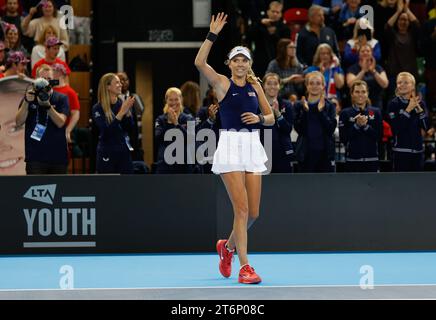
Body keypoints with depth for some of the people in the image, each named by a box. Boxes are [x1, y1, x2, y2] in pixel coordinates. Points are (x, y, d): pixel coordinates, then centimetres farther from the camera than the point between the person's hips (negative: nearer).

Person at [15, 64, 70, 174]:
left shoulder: (61, 98, 6)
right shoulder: (29, 96, 9)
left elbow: (60, 122, -8)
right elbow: (18, 122, -1)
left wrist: (48, 105, -22)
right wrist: (26, 102, -16)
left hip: (58, 156, 0)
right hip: (35, 157, 0)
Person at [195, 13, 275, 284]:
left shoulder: (255, 86, 13)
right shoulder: (222, 83, 1)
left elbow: (271, 118, 16)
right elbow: (200, 63, -17)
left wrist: (259, 118, -6)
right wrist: (213, 35, -21)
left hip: (253, 146, 5)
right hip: (231, 145, -5)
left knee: (253, 213, 6)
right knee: (242, 208, -12)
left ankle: (228, 246, 33)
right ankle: (244, 267, -10)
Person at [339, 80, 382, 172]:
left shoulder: (375, 112, 5)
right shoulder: (345, 113, 2)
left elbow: (379, 136, -1)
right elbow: (343, 138, -5)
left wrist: (366, 126, -14)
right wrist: (357, 125, -16)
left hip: (371, 159, 1)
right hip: (353, 159, -1)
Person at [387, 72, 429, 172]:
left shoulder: (420, 103, 6)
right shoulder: (393, 104, -4)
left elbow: (427, 127, 0)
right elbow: (396, 127, -16)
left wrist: (419, 109, -11)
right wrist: (408, 109, -17)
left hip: (418, 150, 4)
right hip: (401, 151, -4)